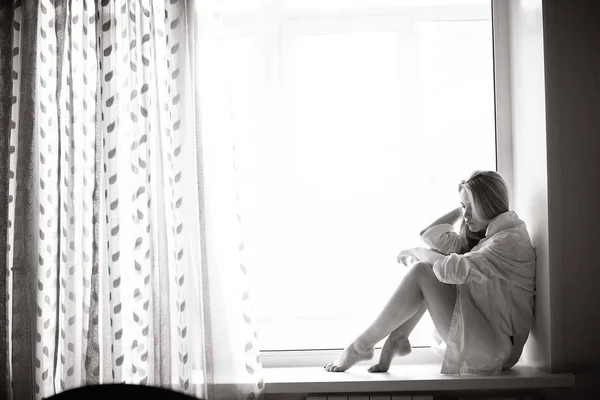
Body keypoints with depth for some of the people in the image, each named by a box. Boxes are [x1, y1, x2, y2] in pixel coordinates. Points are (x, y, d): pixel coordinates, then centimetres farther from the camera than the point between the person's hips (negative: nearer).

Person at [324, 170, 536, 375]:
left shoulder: (511, 240, -14)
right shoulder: (486, 235, 15)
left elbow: (454, 268, -26)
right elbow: (430, 235, 10)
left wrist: (416, 252, -9)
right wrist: (462, 209, 9)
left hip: (493, 351, -9)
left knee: (421, 273, -19)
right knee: (423, 264, 0)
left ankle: (361, 346, -12)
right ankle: (398, 338, -5)